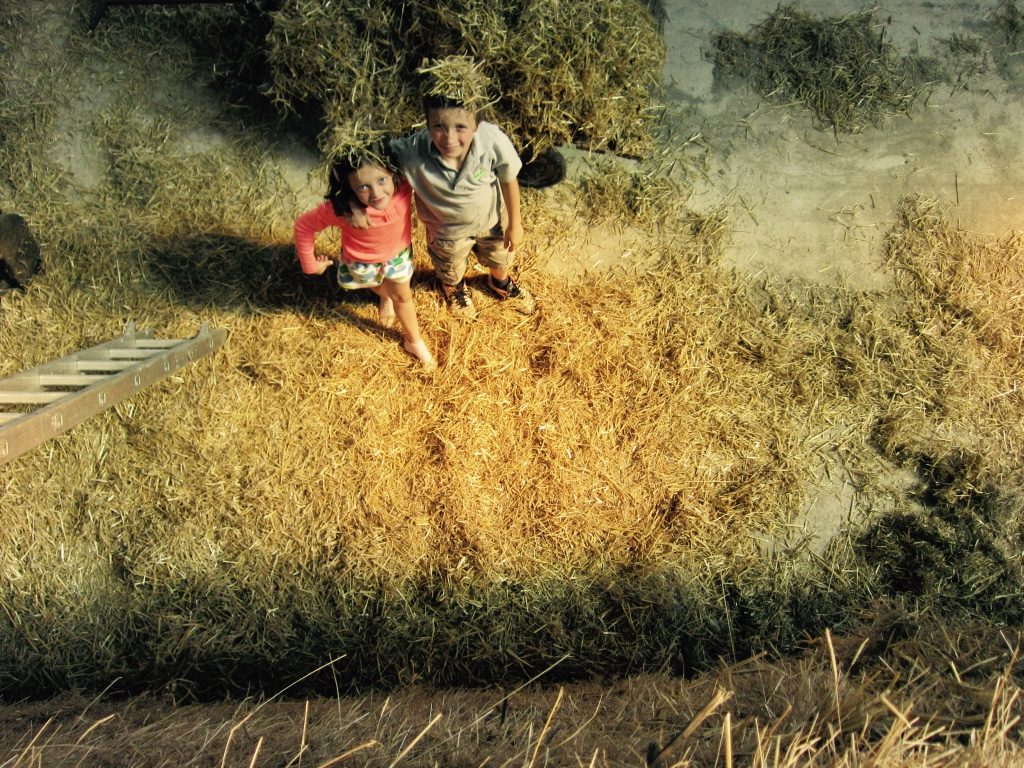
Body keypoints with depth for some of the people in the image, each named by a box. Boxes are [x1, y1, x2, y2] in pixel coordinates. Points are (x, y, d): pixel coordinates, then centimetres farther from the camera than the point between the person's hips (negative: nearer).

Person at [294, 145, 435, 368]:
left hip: (397, 253, 1)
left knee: (403, 297, 23)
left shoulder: (403, 186, -39)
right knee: (380, 288, 31)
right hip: (361, 261, -1)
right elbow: (304, 226, -26)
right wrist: (310, 263, -13)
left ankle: (414, 342, 51)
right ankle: (385, 297, 69)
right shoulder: (342, 209, -42)